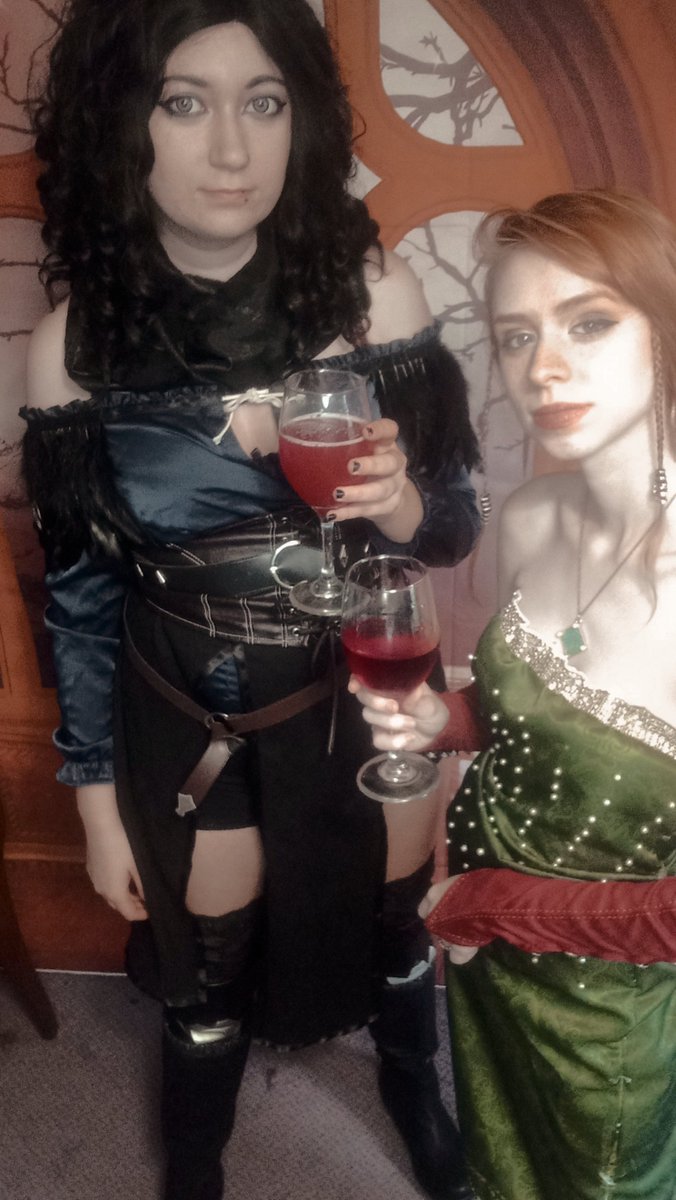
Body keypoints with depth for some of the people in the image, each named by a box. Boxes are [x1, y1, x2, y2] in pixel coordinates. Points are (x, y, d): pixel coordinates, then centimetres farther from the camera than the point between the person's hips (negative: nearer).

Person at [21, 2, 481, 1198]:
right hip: (189, 724, 0)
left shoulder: (372, 292, -16)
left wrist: (400, 506, -30)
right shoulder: (73, 345, -15)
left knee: (395, 921, 24)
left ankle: (414, 1086, 60)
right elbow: (77, 591, -6)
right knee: (206, 972, 18)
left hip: (368, 694, 1)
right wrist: (97, 799, -1)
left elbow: (457, 523, -6)